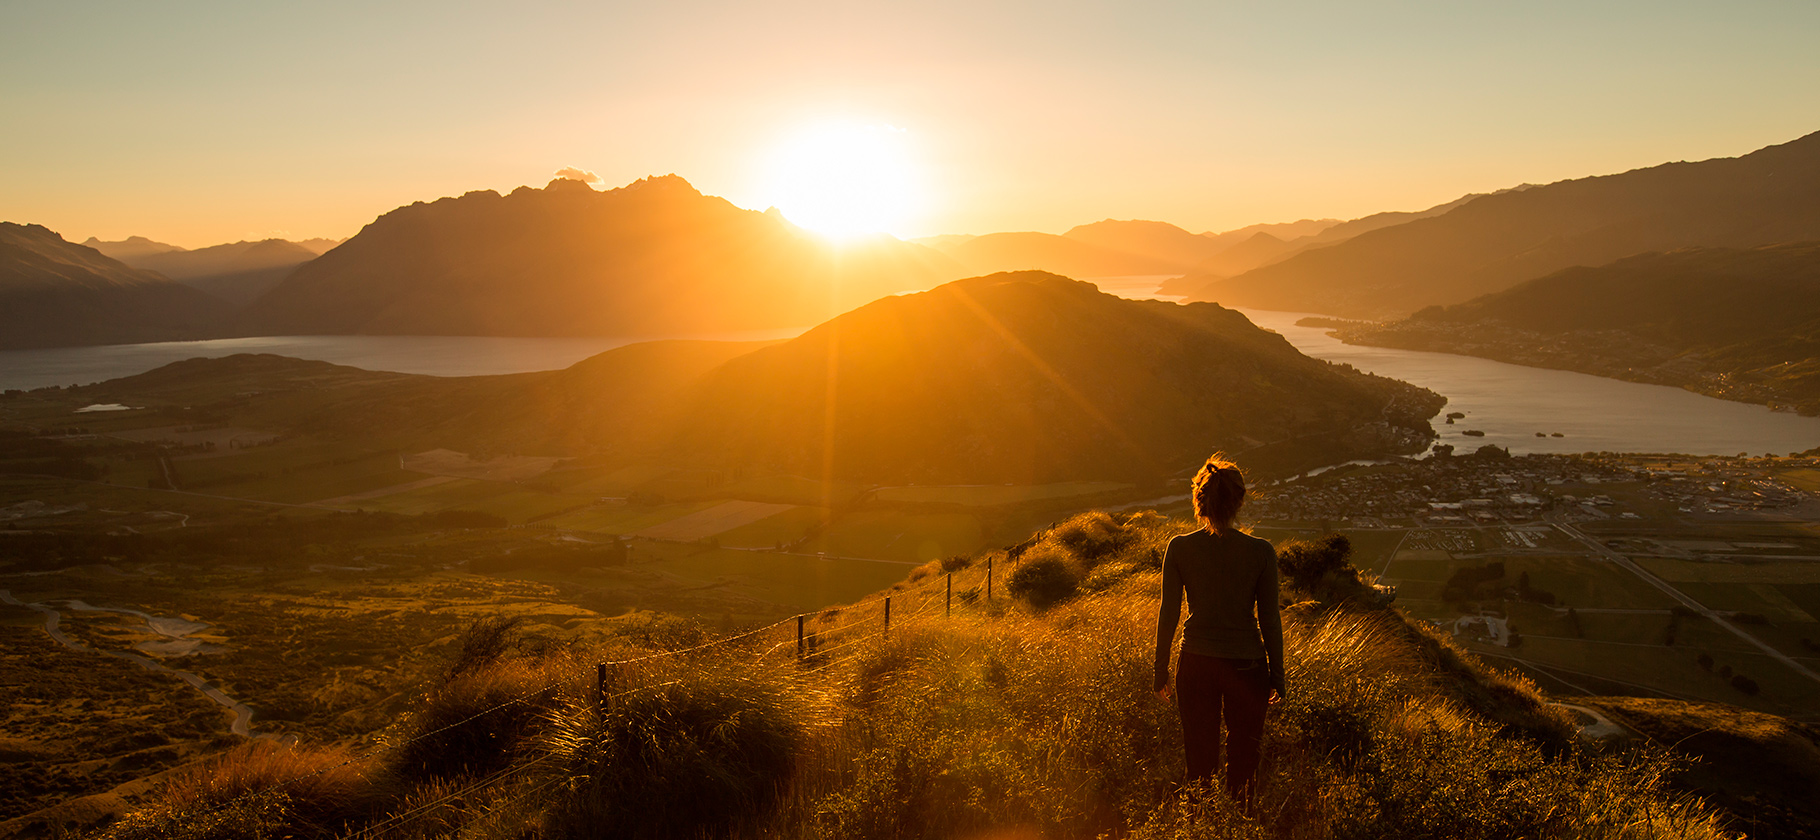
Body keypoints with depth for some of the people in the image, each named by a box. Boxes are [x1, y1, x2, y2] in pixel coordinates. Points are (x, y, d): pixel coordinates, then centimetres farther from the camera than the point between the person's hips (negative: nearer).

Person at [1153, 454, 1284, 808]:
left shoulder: (1179, 548, -8)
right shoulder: (1261, 552, -10)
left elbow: (1168, 613, -4)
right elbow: (1270, 618, -5)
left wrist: (1161, 671, 7)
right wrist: (1277, 676, 7)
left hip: (1196, 665, 1)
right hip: (1247, 665, -1)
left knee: (1199, 758, 14)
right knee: (1243, 760, 16)